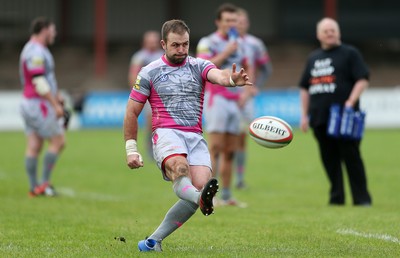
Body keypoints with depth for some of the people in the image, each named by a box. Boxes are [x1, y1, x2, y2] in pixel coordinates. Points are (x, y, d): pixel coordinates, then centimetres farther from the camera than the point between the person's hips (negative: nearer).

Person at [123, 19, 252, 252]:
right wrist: (131, 149, 6)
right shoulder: (149, 73, 9)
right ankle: (201, 200, -68)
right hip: (166, 134, -2)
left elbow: (218, 76, -12)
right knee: (179, 168, -35)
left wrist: (231, 80, -36)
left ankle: (153, 241, -9)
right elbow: (132, 113, 13)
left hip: (195, 136, 2)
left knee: (201, 185, -19)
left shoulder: (199, 66, 12)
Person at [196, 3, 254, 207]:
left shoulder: (239, 43, 15)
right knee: (216, 148, -14)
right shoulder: (207, 43, -5)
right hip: (216, 98, -6)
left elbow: (247, 68, 26)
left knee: (230, 151, 6)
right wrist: (226, 53, -20)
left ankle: (226, 195, 10)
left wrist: (246, 91, 12)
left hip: (234, 101, 6)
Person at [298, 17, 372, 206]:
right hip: (320, 118, 5)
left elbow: (362, 80, -5)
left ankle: (361, 198, -5)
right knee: (329, 158, 5)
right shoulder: (313, 58, 20)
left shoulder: (350, 53, 3)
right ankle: (336, 197, 12)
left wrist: (350, 102, -17)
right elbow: (304, 88, 22)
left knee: (351, 156, -8)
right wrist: (304, 115, 15)